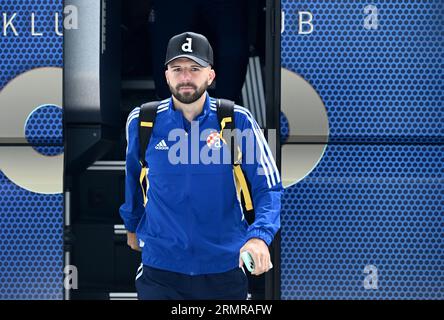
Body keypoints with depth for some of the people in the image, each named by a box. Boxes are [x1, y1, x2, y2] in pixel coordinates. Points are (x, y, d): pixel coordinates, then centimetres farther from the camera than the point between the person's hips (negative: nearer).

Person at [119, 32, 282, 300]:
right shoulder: (140, 122, -3)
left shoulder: (239, 121, -7)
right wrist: (132, 226, 25)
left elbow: (269, 187, -8)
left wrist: (259, 236, -25)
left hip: (225, 266, 0)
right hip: (160, 266, 0)